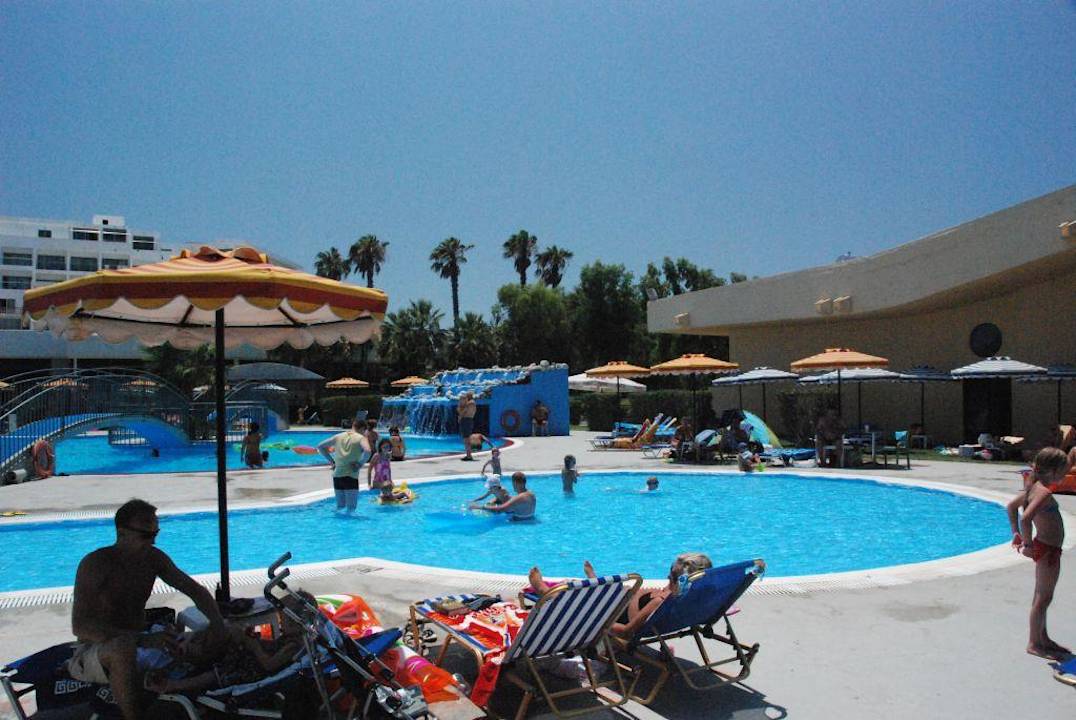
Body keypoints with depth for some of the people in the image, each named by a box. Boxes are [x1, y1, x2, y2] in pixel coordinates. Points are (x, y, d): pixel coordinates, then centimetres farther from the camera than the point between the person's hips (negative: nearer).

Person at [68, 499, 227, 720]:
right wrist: (142, 640, -37)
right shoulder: (95, 564, -18)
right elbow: (80, 625, -27)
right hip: (93, 650, -6)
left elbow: (195, 589, 5)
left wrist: (216, 620, -16)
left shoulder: (154, 558, 1)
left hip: (136, 644, 6)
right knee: (124, 647, -38)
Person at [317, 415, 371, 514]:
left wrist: (331, 460, 16)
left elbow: (320, 446, 17)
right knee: (351, 508, 2)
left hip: (337, 476, 5)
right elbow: (367, 451, -23)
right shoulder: (361, 438, -3)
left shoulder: (338, 436, 13)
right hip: (351, 477, -5)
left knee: (340, 506, 19)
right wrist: (360, 464, -9)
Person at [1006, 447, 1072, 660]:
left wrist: (1016, 533, 14)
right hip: (1048, 549, -9)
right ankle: (1035, 644, 13)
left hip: (1043, 547, 9)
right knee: (1043, 598, 2)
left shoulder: (1034, 487, 5)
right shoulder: (1044, 492, -23)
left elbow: (1011, 506, 16)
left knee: (1041, 596, 19)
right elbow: (1026, 518, -35)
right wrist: (1028, 544, -23)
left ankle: (1043, 639, 33)